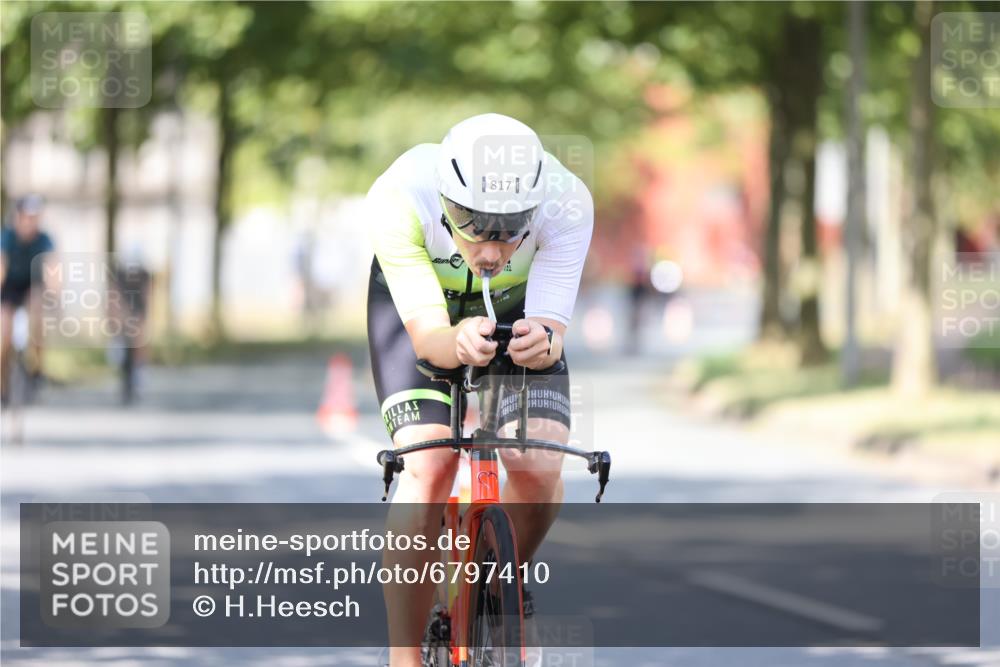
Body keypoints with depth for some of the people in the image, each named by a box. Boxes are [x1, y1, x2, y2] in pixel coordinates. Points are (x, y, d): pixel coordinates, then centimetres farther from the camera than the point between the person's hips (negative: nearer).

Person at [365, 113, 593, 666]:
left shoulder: (566, 202, -36)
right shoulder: (397, 199, -39)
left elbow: (552, 328, -36)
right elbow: (426, 334, -40)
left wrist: (542, 343, -59)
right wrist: (457, 343, -63)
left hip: (518, 307, 1)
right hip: (416, 299, -1)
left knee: (540, 467, -20)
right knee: (428, 465, -23)